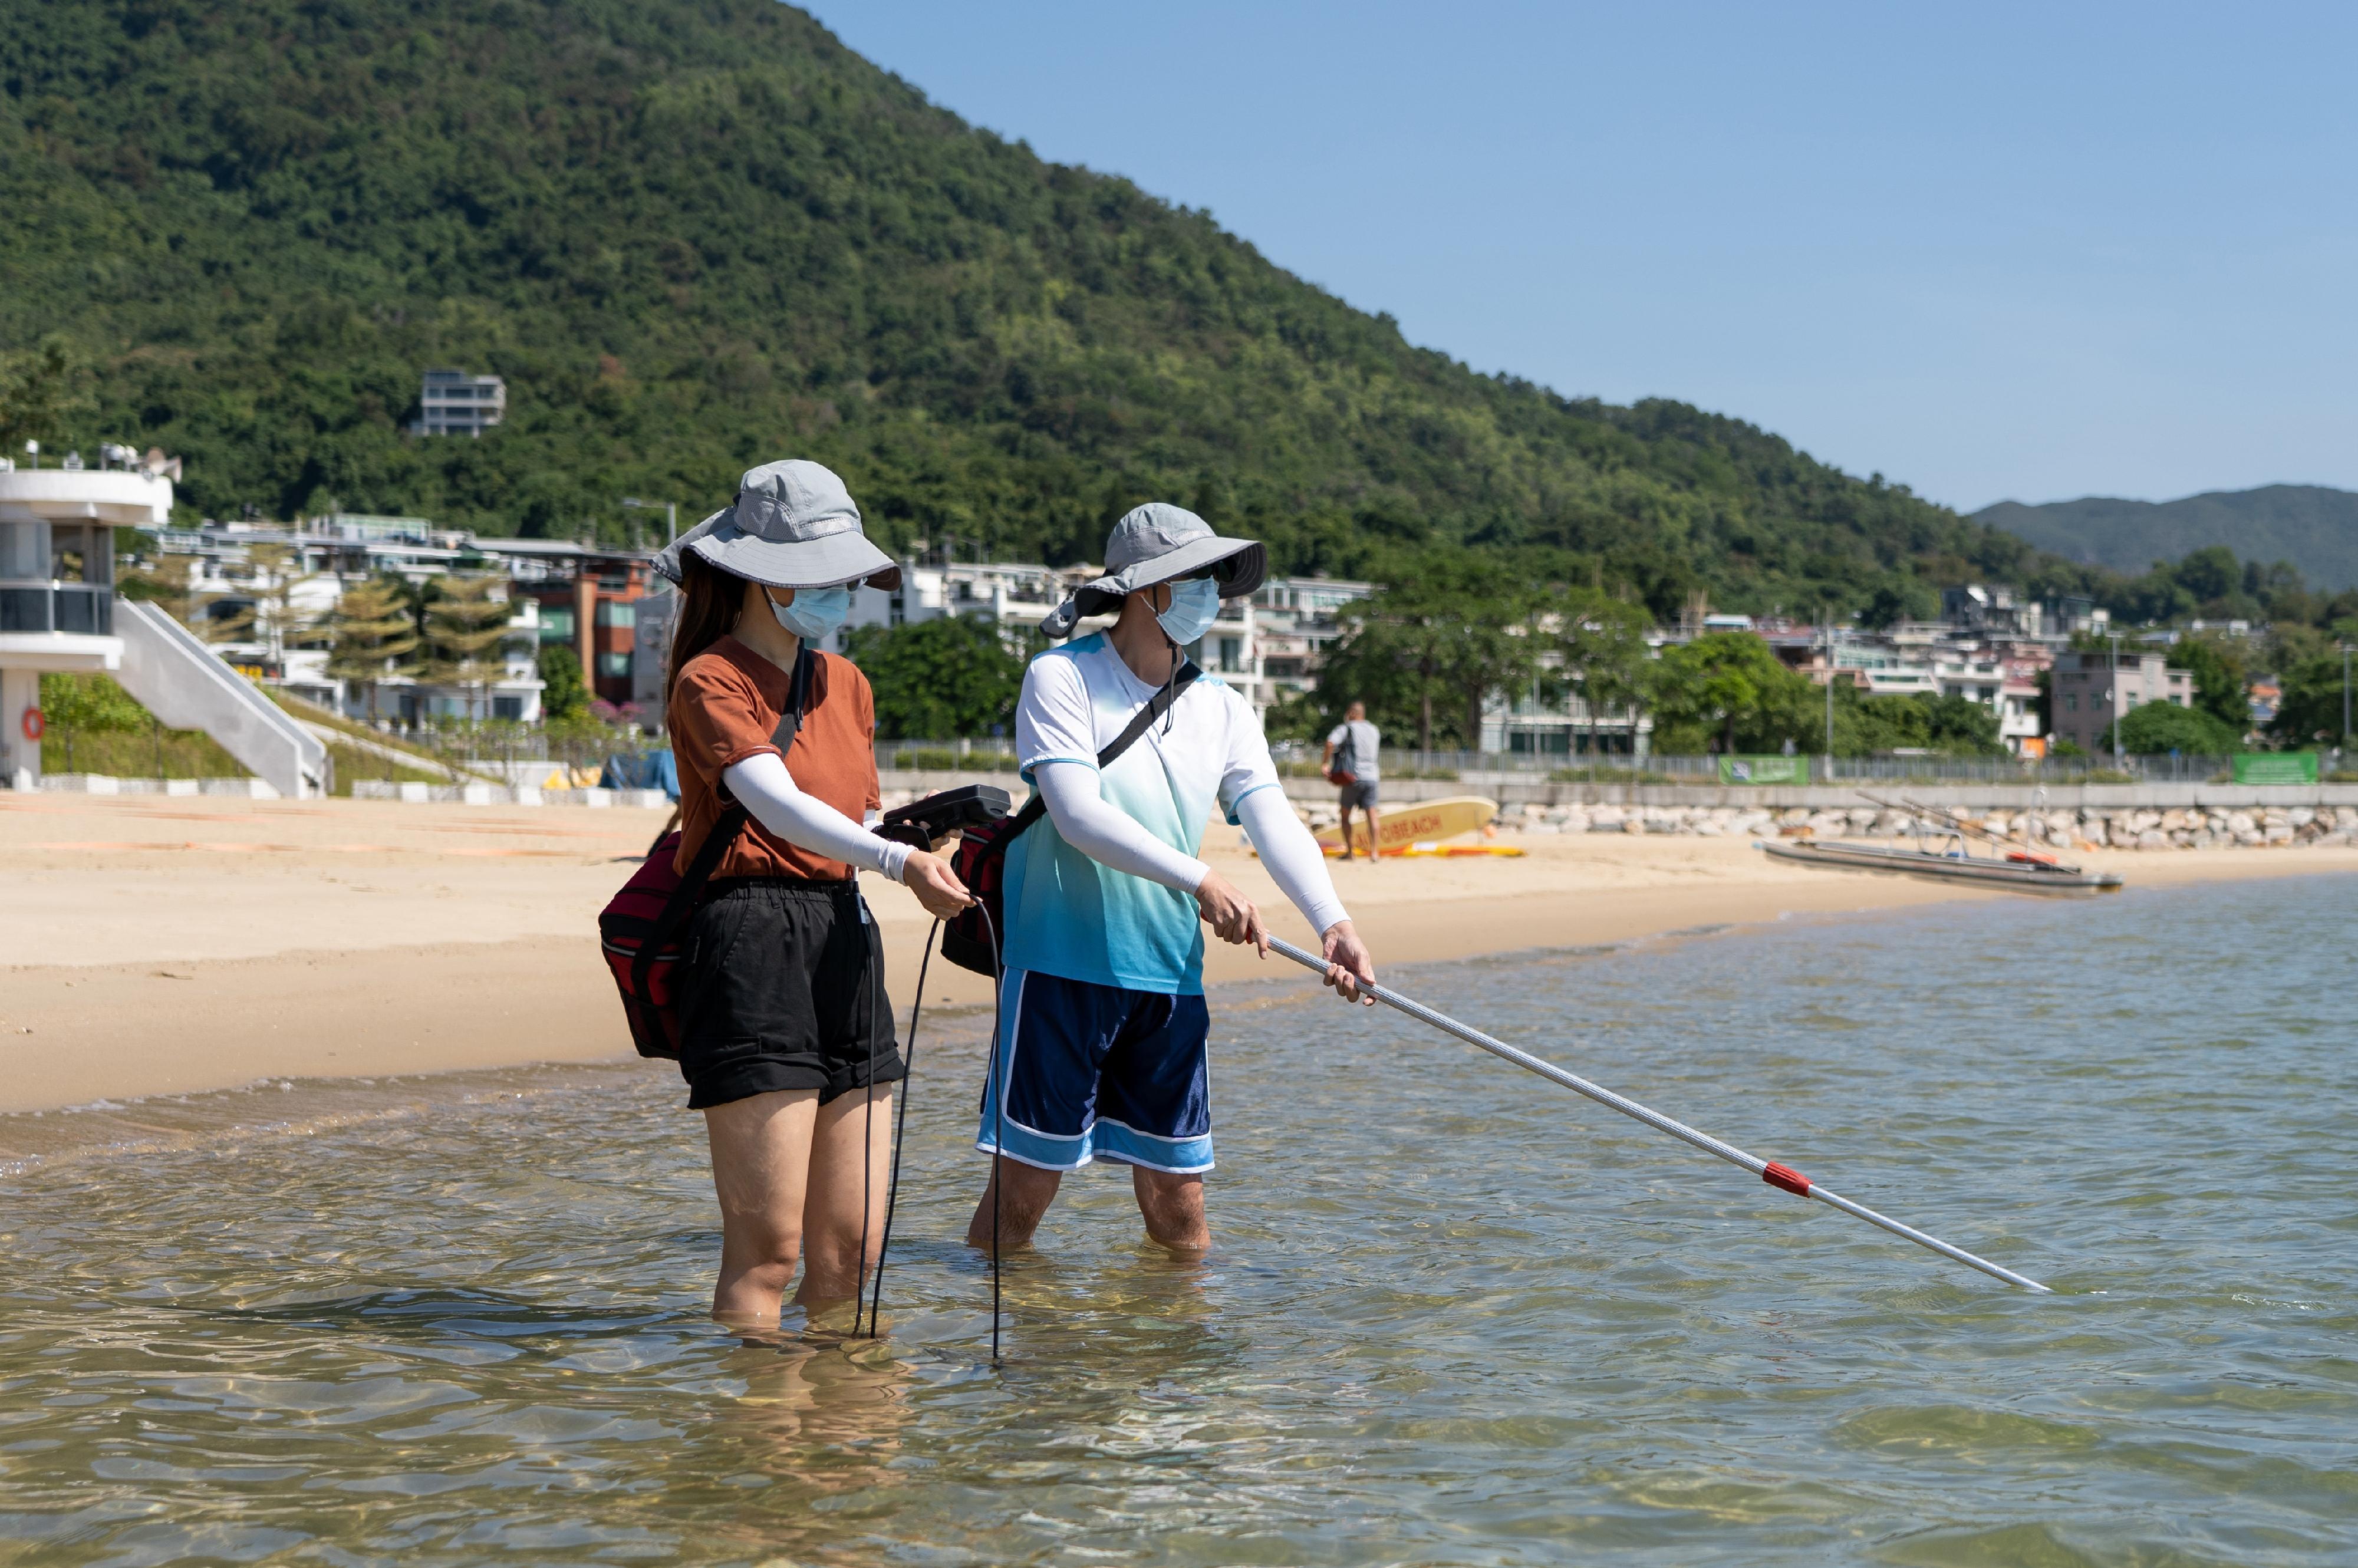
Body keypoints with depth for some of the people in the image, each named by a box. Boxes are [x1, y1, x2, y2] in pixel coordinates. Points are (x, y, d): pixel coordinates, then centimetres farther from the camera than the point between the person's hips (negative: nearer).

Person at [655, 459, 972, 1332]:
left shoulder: (847, 685, 19)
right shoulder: (710, 682, -5)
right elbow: (780, 805, -20)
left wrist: (931, 828, 3)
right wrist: (899, 863, -33)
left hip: (844, 943, 8)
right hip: (750, 945, -8)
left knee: (852, 1248, 8)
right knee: (766, 1246, -7)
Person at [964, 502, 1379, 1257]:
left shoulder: (1222, 710, 11)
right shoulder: (1061, 679, -4)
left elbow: (1273, 819, -1)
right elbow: (1078, 816, -16)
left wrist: (1332, 922, -18)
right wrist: (1200, 880, -24)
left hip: (1170, 976, 5)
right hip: (1063, 966, -5)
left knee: (1180, 1208, 6)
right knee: (1022, 1190, -2)